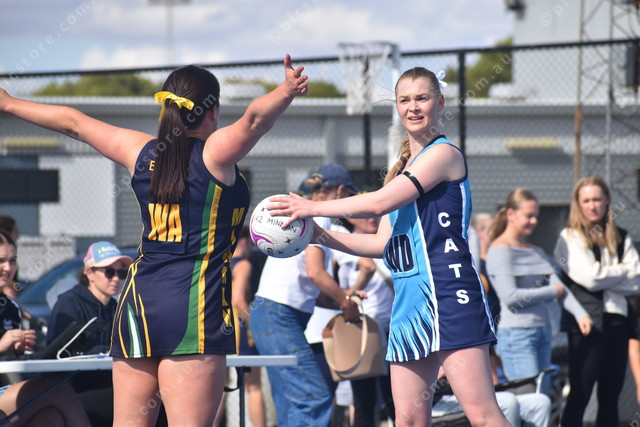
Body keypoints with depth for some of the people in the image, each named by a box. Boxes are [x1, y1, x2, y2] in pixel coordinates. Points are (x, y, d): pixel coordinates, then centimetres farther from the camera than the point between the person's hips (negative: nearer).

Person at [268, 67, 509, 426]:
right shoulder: (404, 167, 22)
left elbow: (380, 203, -12)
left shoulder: (443, 153, -5)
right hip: (410, 299, 9)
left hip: (449, 296, -9)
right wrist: (321, 236, 15)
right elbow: (383, 243, 22)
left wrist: (313, 207, -4)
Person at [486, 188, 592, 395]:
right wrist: (551, 292, -5)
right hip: (517, 334, -8)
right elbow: (510, 297, -16)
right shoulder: (500, 250, -7)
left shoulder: (536, 252, 17)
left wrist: (580, 314, -11)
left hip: (543, 331, 8)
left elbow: (558, 285, 6)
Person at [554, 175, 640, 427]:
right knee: (580, 394, -8)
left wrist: (606, 276, -9)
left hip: (616, 319, 5)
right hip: (587, 320, -5)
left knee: (611, 395, 8)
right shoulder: (570, 238, -1)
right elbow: (590, 277, -13)